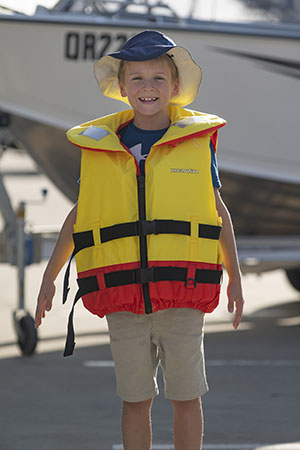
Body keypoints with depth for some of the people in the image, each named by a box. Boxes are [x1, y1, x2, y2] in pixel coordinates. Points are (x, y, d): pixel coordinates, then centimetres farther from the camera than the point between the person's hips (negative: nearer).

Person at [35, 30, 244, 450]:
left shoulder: (197, 141, 4)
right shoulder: (99, 148, 6)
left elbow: (218, 211, 12)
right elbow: (79, 214, 14)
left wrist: (235, 277, 13)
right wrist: (49, 277, 14)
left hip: (183, 292, -1)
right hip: (122, 296, 1)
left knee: (186, 396, 2)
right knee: (134, 398, 6)